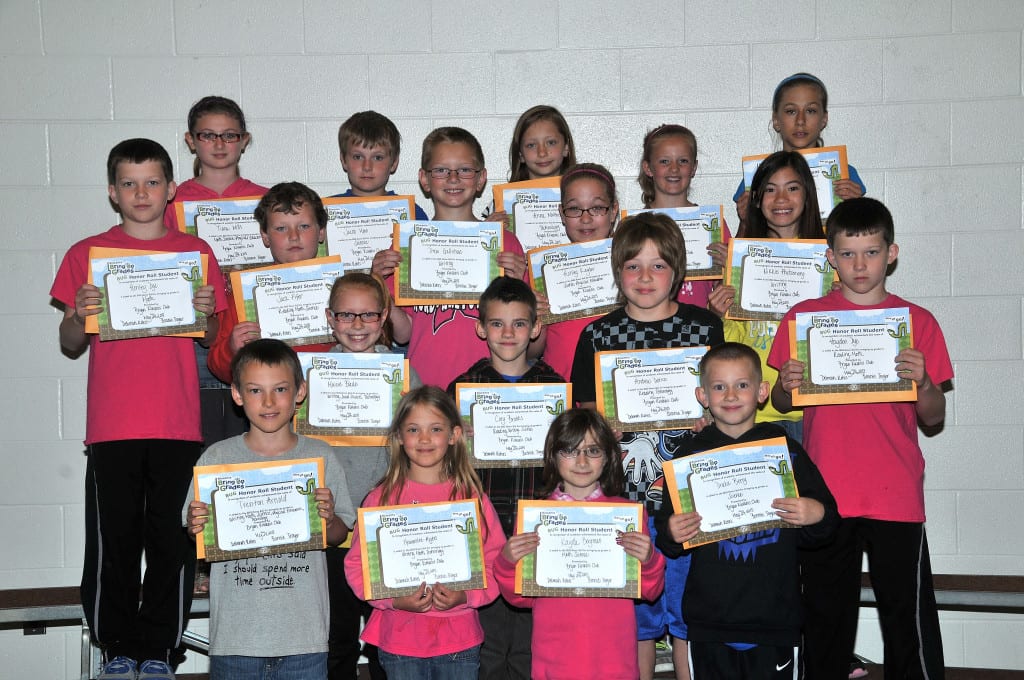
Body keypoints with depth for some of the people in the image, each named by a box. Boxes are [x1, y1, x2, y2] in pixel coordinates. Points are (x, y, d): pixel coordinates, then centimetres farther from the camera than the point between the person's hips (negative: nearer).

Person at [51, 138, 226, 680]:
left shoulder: (195, 252, 8)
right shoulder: (87, 254, 6)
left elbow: (209, 340, 13)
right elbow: (71, 348, 9)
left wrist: (206, 313, -8)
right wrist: (77, 315, -11)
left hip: (178, 425, 1)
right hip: (111, 426, 0)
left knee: (172, 541, 2)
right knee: (112, 542, 2)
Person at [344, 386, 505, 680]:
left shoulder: (472, 498, 1)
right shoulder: (382, 498, -1)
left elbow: (496, 562, 2)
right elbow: (356, 563, -1)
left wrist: (465, 596, -14)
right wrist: (394, 599, -14)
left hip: (459, 641, 1)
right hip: (400, 641, 0)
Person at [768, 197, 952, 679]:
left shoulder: (917, 322, 3)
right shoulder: (803, 318, 5)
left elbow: (933, 420, 4)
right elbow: (780, 405, 11)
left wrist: (922, 381, -15)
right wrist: (786, 384, -11)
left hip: (896, 496, -1)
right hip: (825, 495, 1)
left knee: (909, 615, 1)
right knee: (825, 614, 10)